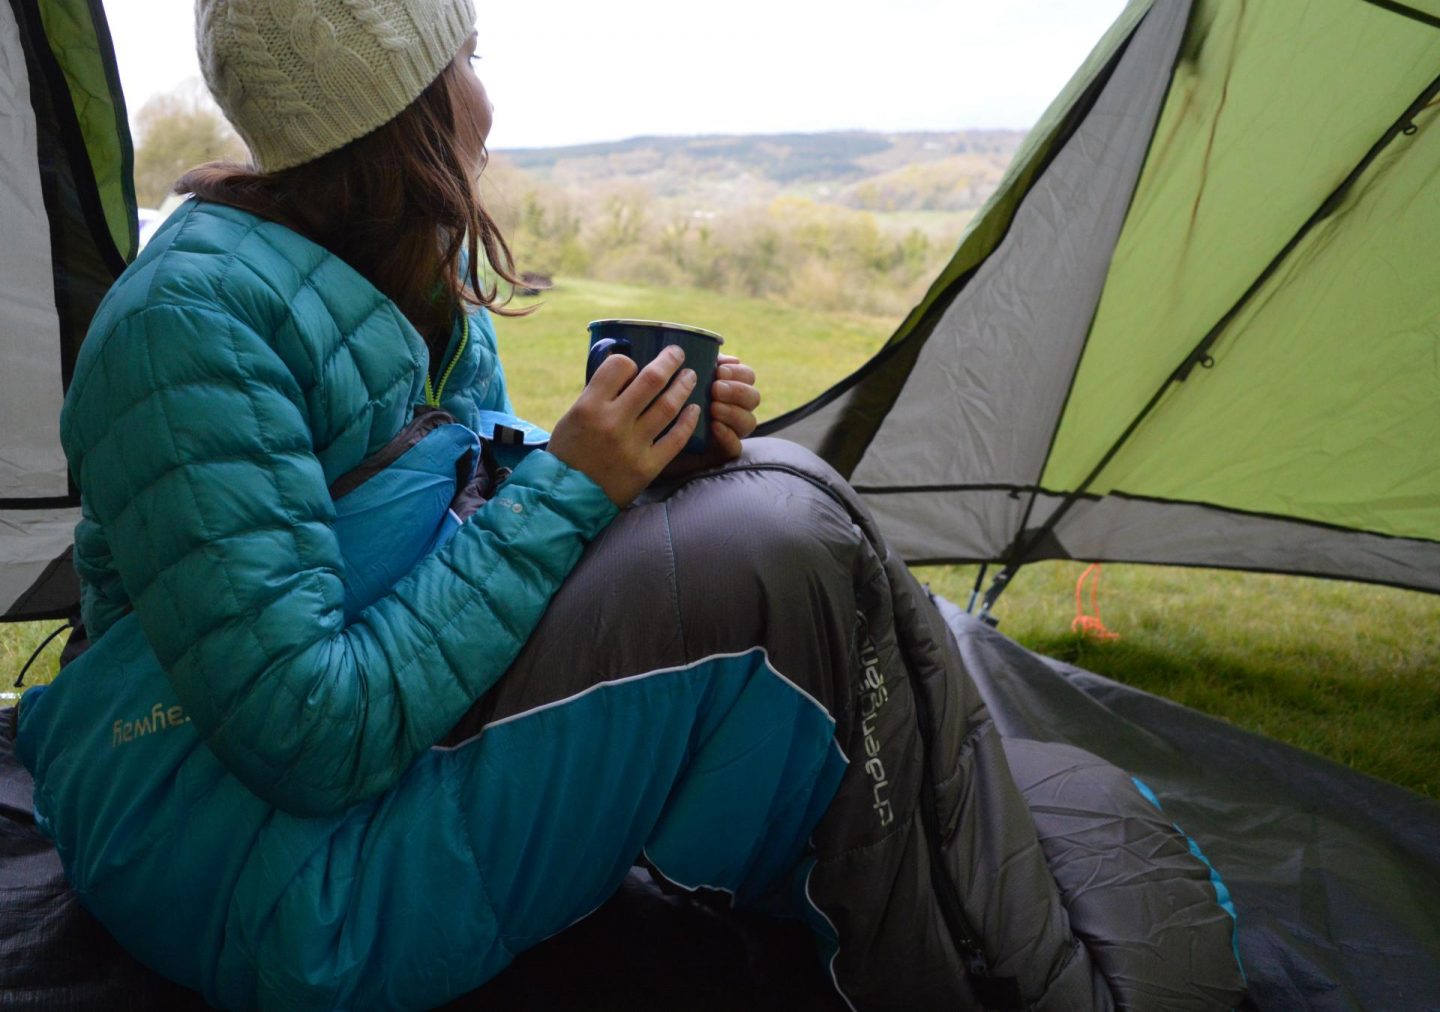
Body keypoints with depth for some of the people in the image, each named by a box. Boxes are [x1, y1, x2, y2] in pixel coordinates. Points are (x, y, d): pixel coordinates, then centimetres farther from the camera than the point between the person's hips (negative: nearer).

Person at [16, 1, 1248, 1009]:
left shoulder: (417, 279, 5)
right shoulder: (198, 319, -22)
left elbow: (483, 513, 12)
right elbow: (312, 741, -26)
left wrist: (652, 454, -7)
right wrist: (564, 488, -22)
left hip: (393, 723, 9)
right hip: (269, 893, -9)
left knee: (768, 489, -1)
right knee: (791, 561, -22)